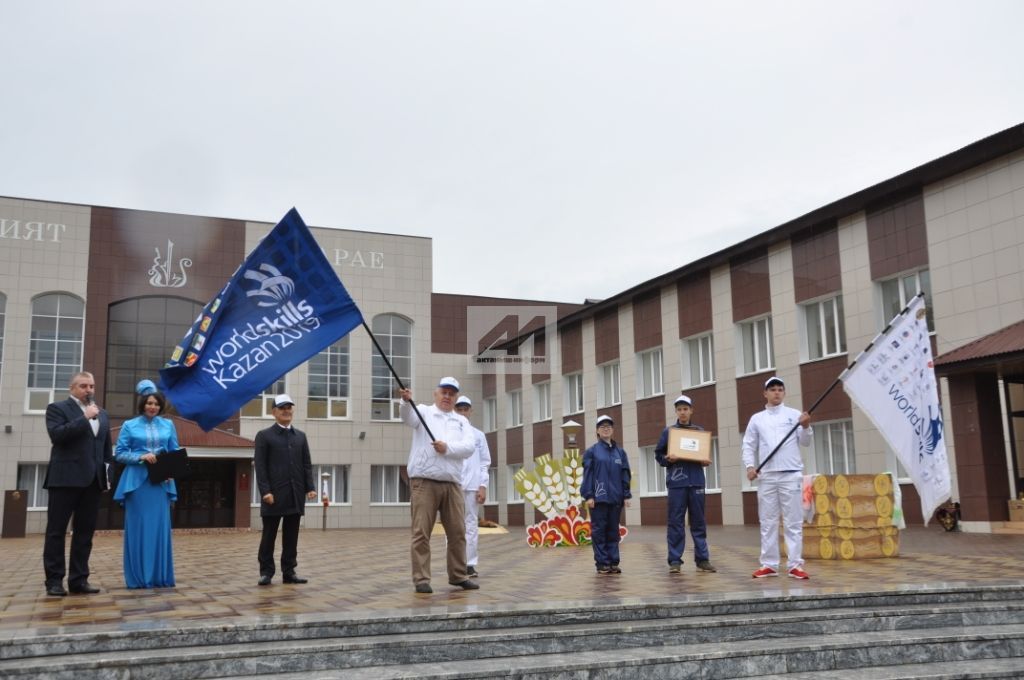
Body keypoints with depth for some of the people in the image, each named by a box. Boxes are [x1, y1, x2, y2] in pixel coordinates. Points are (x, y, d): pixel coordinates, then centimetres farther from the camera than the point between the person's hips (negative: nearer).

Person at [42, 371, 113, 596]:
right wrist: (84, 417, -15)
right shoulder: (57, 408, 2)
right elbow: (56, 434, -16)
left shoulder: (102, 414, 19)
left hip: (92, 480, 6)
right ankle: (54, 580, 4)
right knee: (56, 531, 0)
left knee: (85, 531, 6)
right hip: (66, 478, -5)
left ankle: (79, 579, 10)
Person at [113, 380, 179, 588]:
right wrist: (141, 457, -14)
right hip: (137, 482, -2)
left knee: (160, 528, 2)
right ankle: (137, 577, 5)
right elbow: (119, 454, 2)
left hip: (161, 483, 2)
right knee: (137, 528, 0)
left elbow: (175, 453, 13)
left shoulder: (168, 425, 11)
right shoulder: (129, 426, 4)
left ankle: (160, 576, 8)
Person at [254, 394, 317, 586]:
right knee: (269, 536, 2)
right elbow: (260, 466, -5)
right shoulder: (264, 435, 2)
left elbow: (307, 464, 13)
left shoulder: (300, 436, 15)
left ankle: (289, 572, 11)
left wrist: (310, 487, 2)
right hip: (274, 494, -4)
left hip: (296, 495, 4)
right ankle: (266, 572, 9)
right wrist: (265, 491, -14)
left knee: (291, 536, 6)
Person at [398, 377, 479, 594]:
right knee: (421, 532, -4)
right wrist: (406, 400, -39)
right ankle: (421, 579, 1)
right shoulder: (424, 412, 7)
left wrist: (447, 447, -15)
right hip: (424, 481, -4)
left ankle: (458, 575, 21)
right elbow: (408, 416, -17)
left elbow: (469, 447, 2)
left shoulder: (462, 421, 17)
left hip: (452, 484, 4)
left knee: (457, 532, 8)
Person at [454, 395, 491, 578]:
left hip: (473, 485, 2)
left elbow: (485, 462, 10)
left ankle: (470, 564, 6)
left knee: (472, 524, 3)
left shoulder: (479, 435, 12)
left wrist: (483, 486, -1)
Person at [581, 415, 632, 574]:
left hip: (616, 497, 3)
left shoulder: (620, 452, 11)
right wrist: (588, 495, -10)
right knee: (599, 530, -1)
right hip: (598, 497, -3)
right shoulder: (592, 451, 1)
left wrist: (626, 495, 3)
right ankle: (602, 563, 4)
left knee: (613, 530, 7)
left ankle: (613, 562, 12)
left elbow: (625, 475, 10)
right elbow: (587, 474, -3)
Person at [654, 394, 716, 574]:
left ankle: (702, 559, 12)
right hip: (676, 482, -2)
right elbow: (658, 454, 6)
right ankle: (675, 560, 3)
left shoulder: (700, 431, 10)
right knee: (676, 522, -1)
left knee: (699, 522, 6)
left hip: (696, 481, 2)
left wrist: (706, 461, -3)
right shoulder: (669, 431, 5)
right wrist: (668, 459, -14)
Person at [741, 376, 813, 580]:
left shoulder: (795, 415, 6)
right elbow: (748, 446, 11)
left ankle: (795, 565, 1)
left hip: (791, 474, -2)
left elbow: (805, 442, 1)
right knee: (767, 521, 5)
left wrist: (806, 427, -18)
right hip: (766, 476, 2)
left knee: (794, 521, -1)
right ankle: (769, 565, 10)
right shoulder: (756, 419, 11)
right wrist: (750, 465, -5)